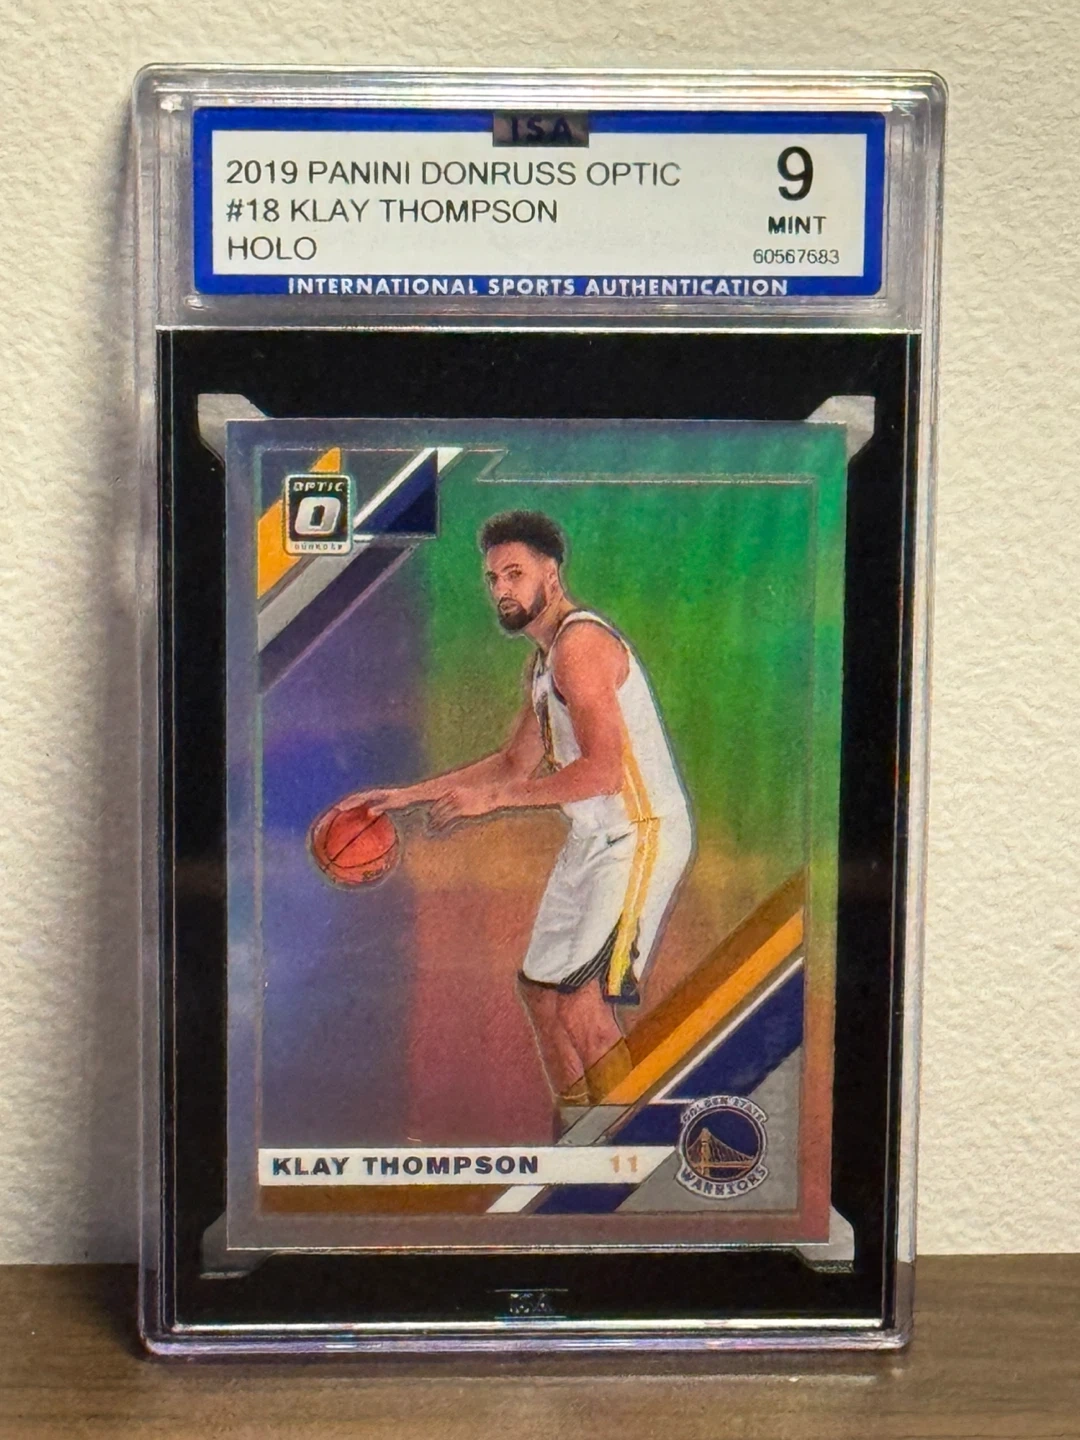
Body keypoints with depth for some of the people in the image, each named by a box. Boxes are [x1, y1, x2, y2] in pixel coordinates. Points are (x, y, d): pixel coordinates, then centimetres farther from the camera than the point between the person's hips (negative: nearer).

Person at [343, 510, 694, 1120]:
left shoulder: (581, 642, -17)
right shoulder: (545, 658, 16)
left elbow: (604, 770, -26)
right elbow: (517, 762, 24)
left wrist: (493, 798, -18)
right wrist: (408, 795, 21)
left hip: (641, 836, -11)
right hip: (594, 839, 11)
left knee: (580, 1006, -16)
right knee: (539, 985, 18)